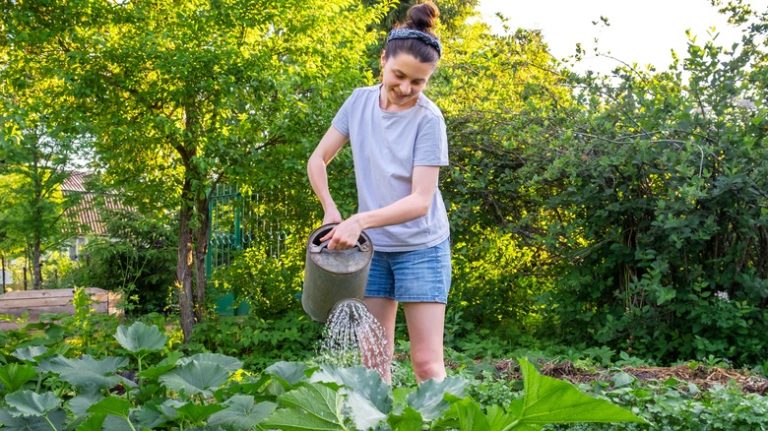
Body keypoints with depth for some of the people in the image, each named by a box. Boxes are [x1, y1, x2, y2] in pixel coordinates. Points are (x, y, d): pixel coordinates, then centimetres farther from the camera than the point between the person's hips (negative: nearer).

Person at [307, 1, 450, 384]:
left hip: (421, 248, -4)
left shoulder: (428, 119, -16)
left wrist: (360, 220, -30)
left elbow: (421, 200, -20)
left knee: (427, 363, -4)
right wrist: (330, 210, -9)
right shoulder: (359, 101, -2)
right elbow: (317, 160, 7)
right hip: (372, 247, 5)